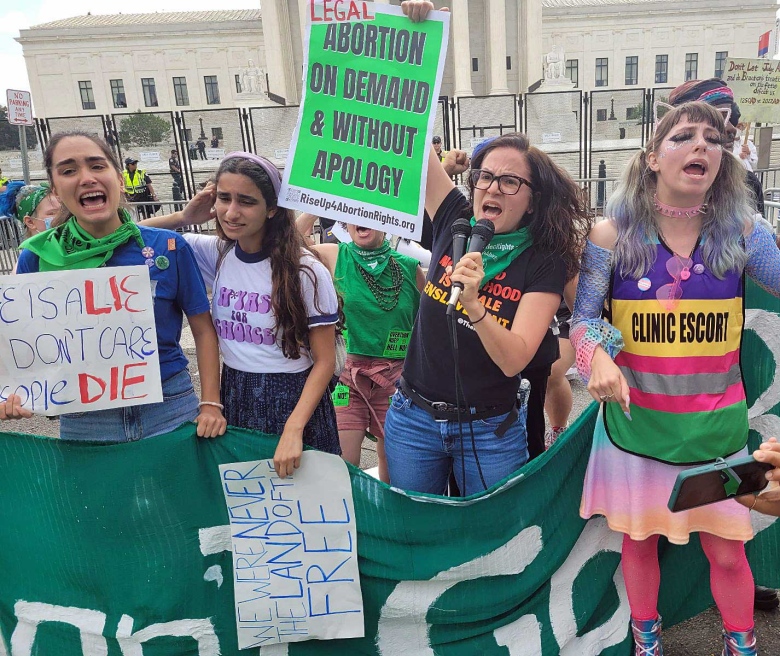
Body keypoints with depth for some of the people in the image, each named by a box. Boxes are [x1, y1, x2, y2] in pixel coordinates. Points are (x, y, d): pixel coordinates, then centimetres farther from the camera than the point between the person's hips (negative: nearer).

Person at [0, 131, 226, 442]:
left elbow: (203, 330, 0)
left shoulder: (169, 247, -6)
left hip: (170, 409, -1)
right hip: (83, 421, 1)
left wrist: (211, 404, -8)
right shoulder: (37, 257, -3)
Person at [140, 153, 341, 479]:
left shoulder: (306, 272, -16)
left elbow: (324, 361, -13)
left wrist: (294, 430, -23)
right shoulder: (215, 254, -3)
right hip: (235, 398, 4)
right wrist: (184, 217, -10)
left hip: (293, 401, -4)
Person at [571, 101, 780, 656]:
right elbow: (582, 320, -6)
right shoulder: (611, 237, -8)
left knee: (727, 550, 12)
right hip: (635, 422, -1)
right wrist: (599, 357, -24)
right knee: (639, 541, 17)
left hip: (716, 426, 1)